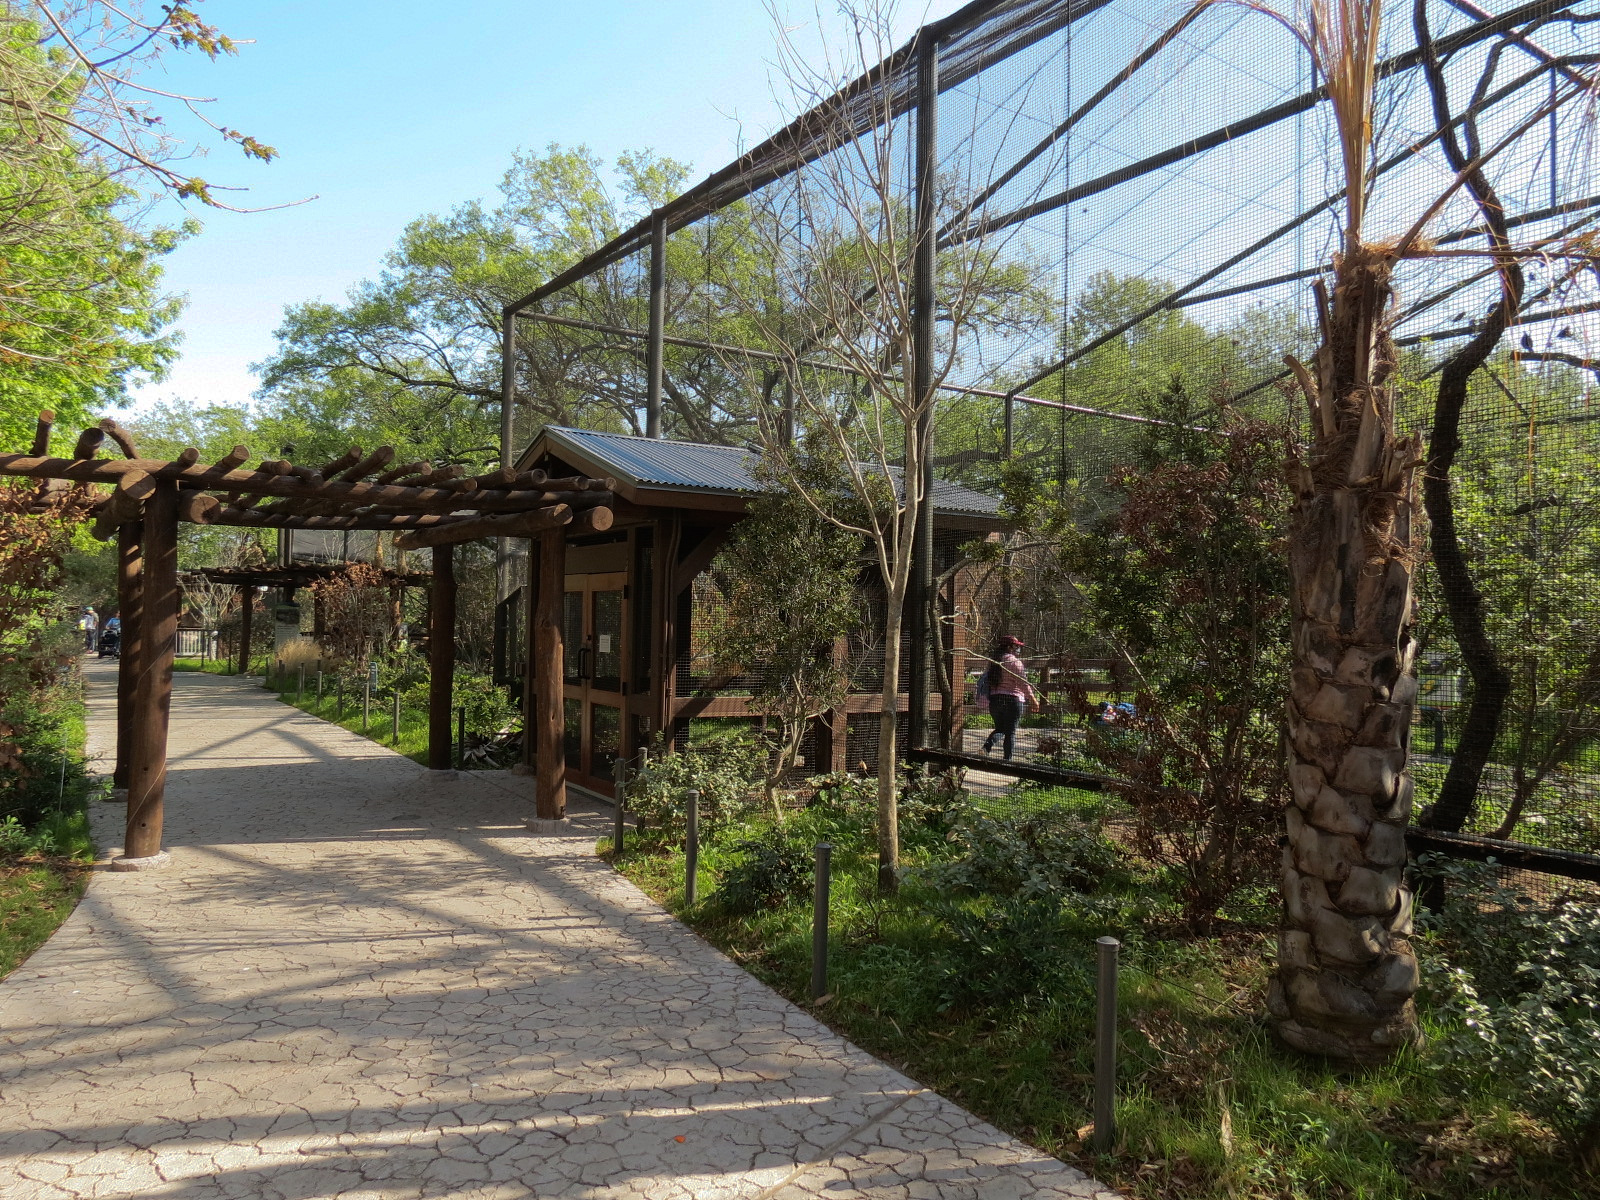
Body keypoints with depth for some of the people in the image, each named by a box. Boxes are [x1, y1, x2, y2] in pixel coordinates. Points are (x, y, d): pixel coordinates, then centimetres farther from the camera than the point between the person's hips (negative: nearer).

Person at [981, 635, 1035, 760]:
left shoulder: (993, 662, 11)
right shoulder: (1014, 662, -10)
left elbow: (986, 680, 18)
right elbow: (1023, 683, -12)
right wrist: (1032, 698, -5)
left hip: (994, 699, 6)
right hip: (1012, 699, -6)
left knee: (1000, 728, 18)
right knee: (1010, 732, 2)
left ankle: (987, 745, -9)